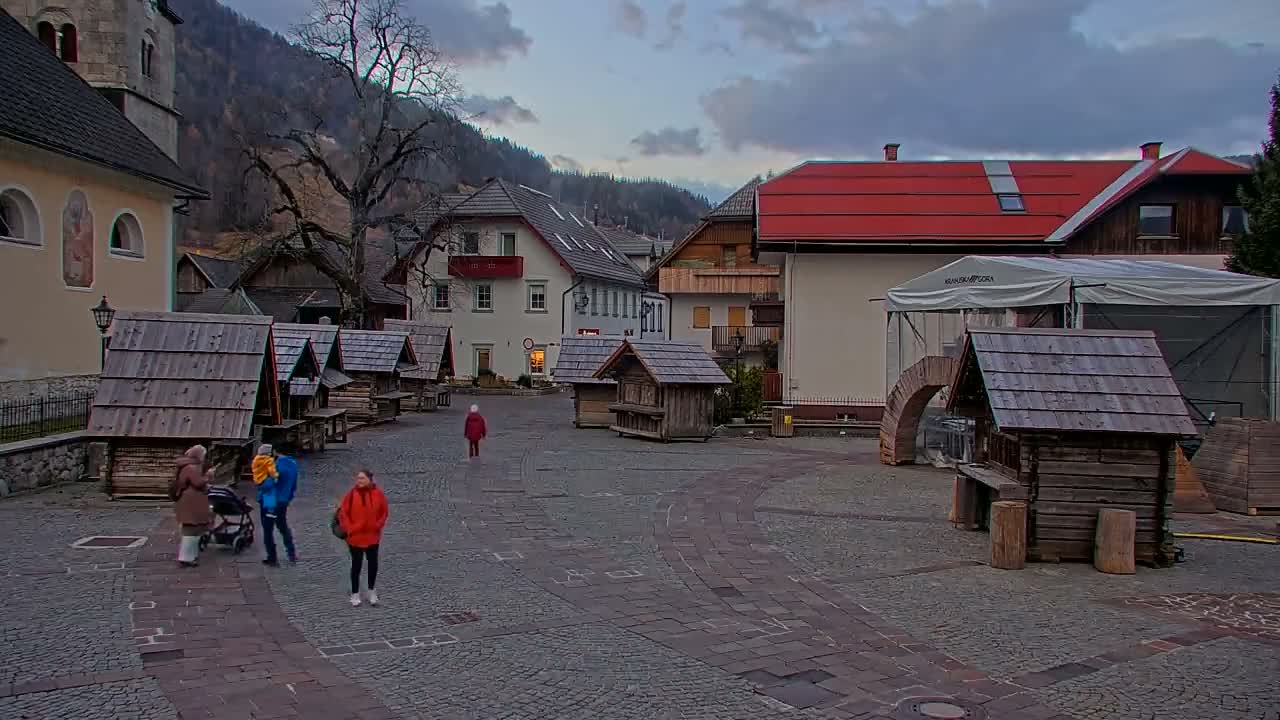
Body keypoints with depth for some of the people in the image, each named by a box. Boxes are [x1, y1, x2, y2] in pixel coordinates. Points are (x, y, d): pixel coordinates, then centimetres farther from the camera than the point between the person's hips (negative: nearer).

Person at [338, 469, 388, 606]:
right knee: (356, 565, 7)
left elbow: (384, 512, 6)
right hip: (355, 537, -2)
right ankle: (355, 594, 20)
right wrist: (349, 529, -11)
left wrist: (377, 525, -3)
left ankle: (372, 591, 29)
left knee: (373, 564, 11)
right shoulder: (351, 494, -9)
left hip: (373, 537, 2)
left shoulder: (378, 494, -4)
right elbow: (343, 513, -5)